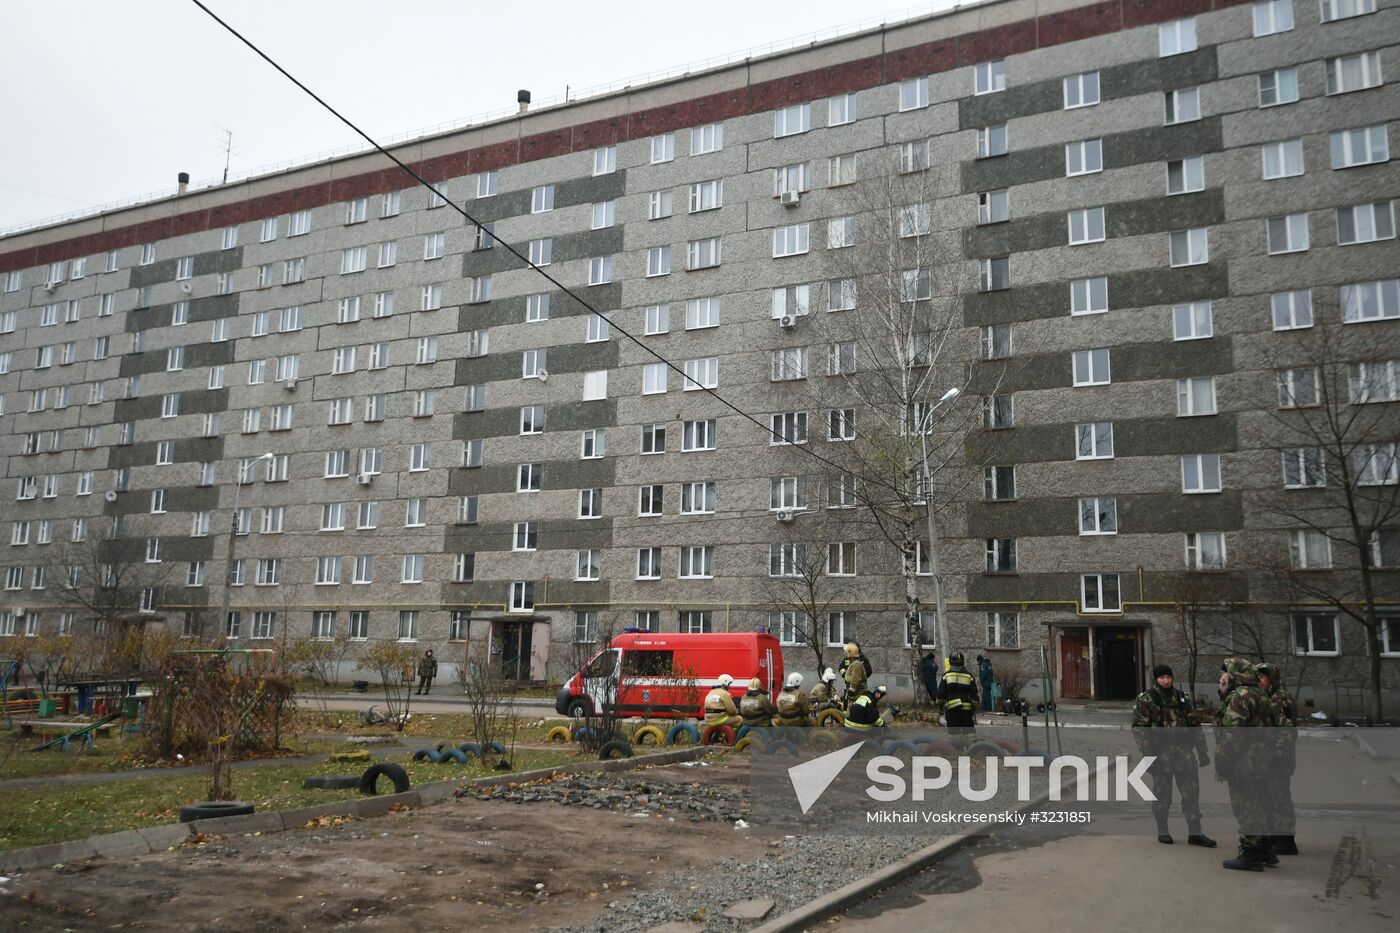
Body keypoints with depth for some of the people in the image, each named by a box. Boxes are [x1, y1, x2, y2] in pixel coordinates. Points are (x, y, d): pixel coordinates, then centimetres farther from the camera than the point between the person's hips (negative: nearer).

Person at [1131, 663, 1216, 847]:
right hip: (1161, 753, -4)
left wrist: (1202, 751, 11)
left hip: (1184, 750, 4)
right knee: (1161, 794, 6)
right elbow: (1139, 728, -8)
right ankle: (1162, 831, 19)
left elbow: (1195, 725, 15)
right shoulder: (1145, 700, -4)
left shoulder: (1182, 698, 11)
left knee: (1191, 791, 4)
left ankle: (1194, 832, 12)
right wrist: (1147, 754, -15)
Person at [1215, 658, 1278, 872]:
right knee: (1256, 807, 18)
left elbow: (1232, 733, -22)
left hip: (1242, 763, -11)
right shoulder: (1259, 695, 17)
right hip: (1258, 763, 11)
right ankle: (1264, 852, 26)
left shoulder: (1240, 696, -17)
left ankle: (1250, 856, -1)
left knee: (1246, 808, -5)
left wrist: (1221, 760, -18)